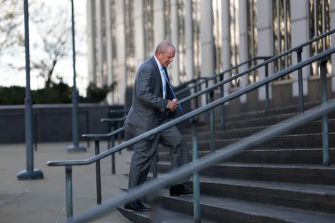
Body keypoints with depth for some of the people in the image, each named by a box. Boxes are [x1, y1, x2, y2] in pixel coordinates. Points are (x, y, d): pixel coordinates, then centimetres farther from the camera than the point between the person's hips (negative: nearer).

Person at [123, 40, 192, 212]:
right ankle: (132, 201, 2)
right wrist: (165, 103, -22)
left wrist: (172, 101, 9)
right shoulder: (147, 68, -18)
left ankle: (177, 186, 14)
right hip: (146, 120, -10)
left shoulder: (161, 68, 12)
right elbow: (143, 94, -27)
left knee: (178, 143, 6)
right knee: (142, 158, -5)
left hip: (160, 118, 10)